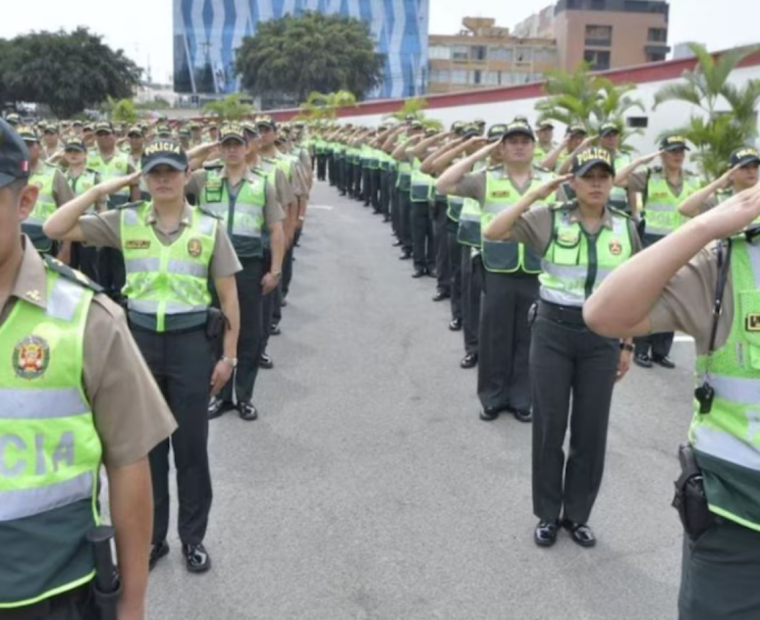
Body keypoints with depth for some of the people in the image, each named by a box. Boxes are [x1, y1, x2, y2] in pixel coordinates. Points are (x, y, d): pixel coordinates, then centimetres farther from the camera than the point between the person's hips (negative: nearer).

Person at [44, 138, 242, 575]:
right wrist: (100, 190, -11)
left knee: (191, 446, 9)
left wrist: (229, 356, -2)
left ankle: (193, 538, 26)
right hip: (141, 339, 2)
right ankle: (152, 536, 30)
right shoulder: (125, 221, -1)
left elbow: (229, 296, 0)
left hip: (192, 341, -1)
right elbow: (55, 229, -8)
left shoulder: (209, 227, -4)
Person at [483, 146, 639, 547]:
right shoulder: (549, 219, -5)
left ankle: (577, 514, 27)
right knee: (549, 424, 6)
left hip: (602, 337, 2)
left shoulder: (626, 229, 3)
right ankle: (548, 514, 23)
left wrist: (628, 345, 8)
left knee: (591, 428, 9)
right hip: (552, 330, -2)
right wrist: (535, 195, -17)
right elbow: (492, 233, -16)